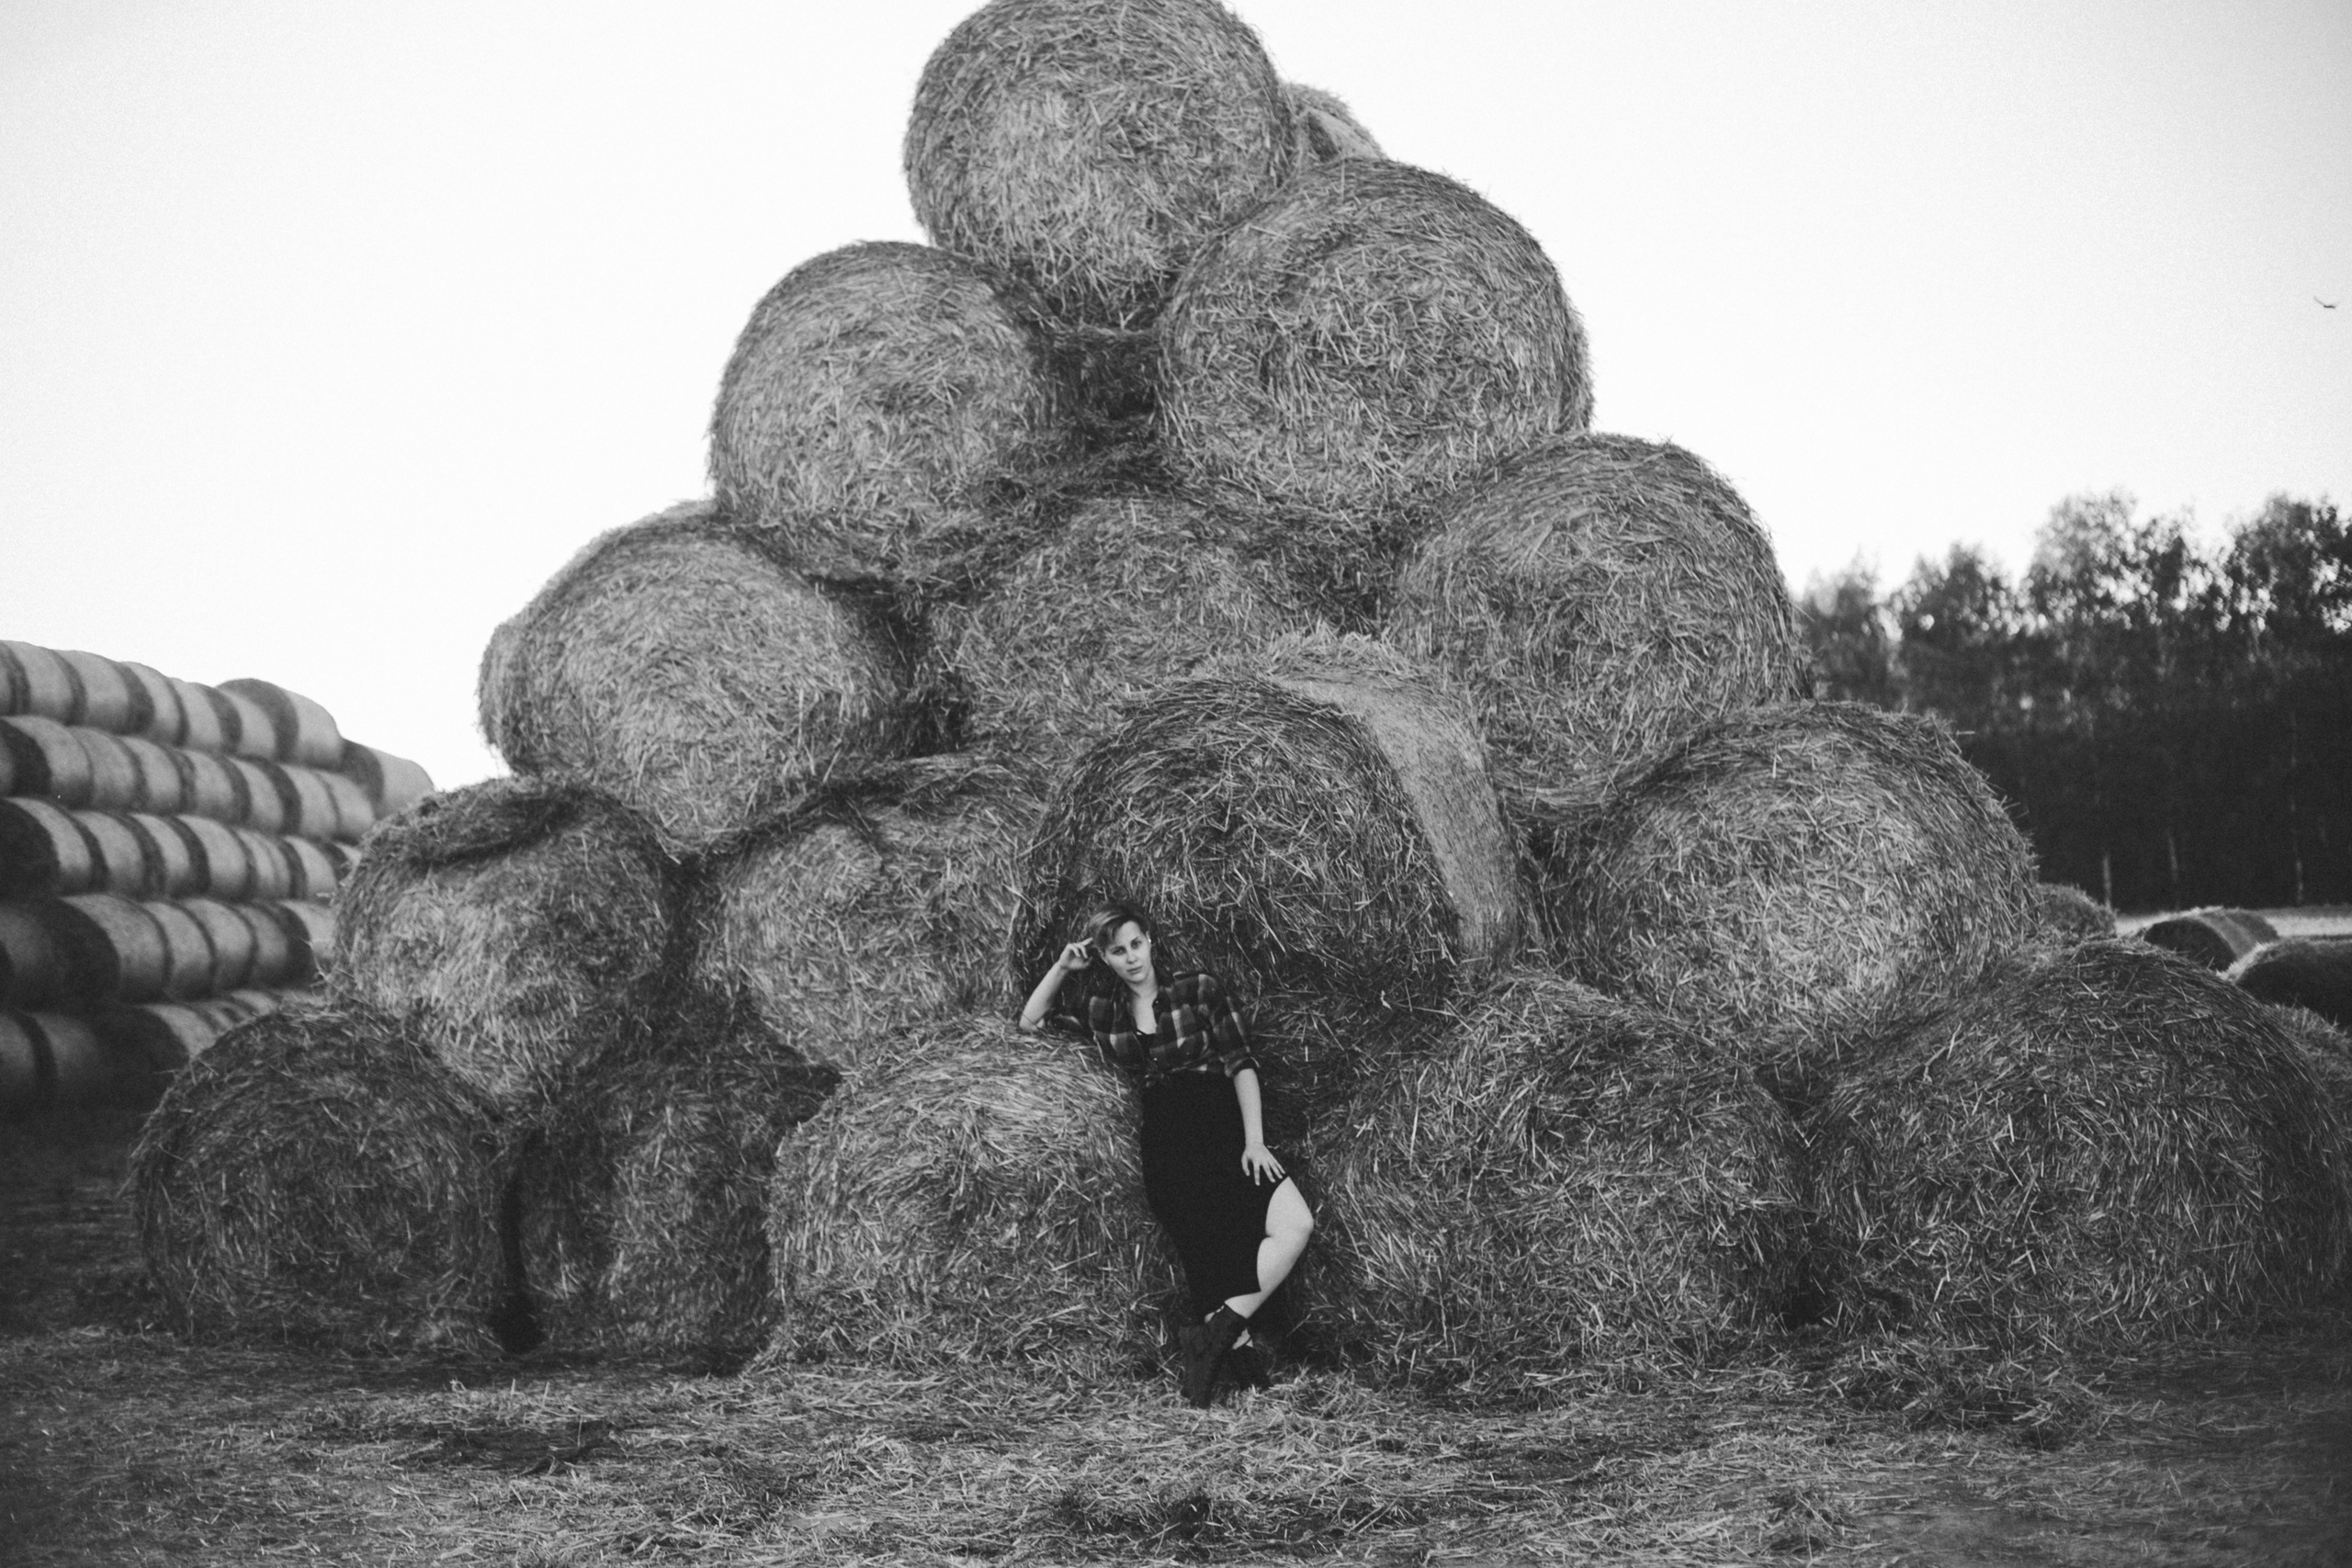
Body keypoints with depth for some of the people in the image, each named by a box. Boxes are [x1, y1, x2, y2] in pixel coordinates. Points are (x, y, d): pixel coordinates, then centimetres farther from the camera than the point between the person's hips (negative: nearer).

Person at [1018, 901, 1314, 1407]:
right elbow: (1031, 1022, 25)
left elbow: (1241, 1063, 5)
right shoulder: (1102, 1011, 16)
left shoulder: (1198, 989, 9)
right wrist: (1061, 968, 10)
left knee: (1296, 1223, -25)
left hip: (1224, 1126, 0)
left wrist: (1254, 1140, -7)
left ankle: (1217, 1331, -23)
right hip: (1164, 1141, 0)